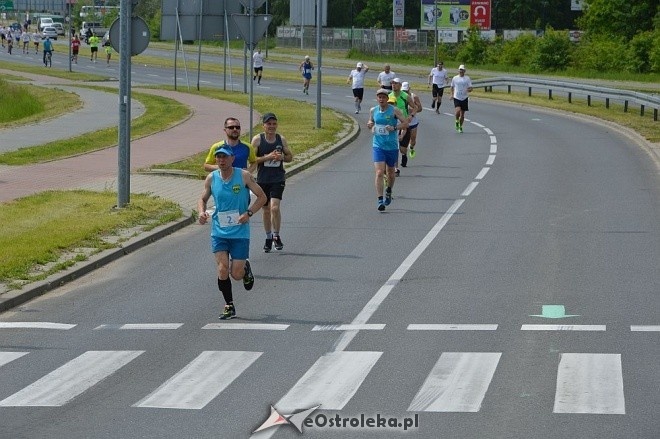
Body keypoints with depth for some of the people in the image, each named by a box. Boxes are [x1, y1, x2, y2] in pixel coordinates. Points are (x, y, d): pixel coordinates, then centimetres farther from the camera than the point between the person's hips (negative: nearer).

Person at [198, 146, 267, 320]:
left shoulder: (243, 176, -7)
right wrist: (202, 212, -9)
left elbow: (262, 197, -1)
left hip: (240, 232, -2)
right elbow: (203, 199, 14)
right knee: (222, 269, -12)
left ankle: (245, 268, 35)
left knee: (236, 274, -2)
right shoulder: (211, 178, 0)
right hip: (219, 232, 2)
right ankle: (229, 306, 4)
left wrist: (249, 213, -15)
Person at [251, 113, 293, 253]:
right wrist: (267, 157, -19)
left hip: (278, 179, 0)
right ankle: (268, 238, 26)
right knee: (266, 209, 10)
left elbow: (290, 156, 14)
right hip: (262, 179, 0)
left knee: (275, 207, -16)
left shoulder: (281, 140, 3)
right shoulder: (257, 139, -3)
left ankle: (276, 236, 2)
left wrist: (281, 157, -8)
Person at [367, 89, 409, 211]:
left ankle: (388, 192, 45)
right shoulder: (373, 111, 4)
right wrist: (370, 125, -3)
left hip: (392, 146, -1)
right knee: (379, 173, -14)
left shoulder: (394, 111, -7)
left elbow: (405, 123, -6)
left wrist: (394, 128, -22)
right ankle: (380, 200, -16)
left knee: (390, 173, 16)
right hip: (378, 146, 1)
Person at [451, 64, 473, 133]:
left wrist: (469, 90, -23)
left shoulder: (467, 78, 2)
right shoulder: (455, 78, 3)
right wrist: (452, 94, 4)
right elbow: (452, 87, 17)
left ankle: (460, 127, 23)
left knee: (462, 114, 6)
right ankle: (457, 121, 6)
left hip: (464, 98, 1)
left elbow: (470, 88, 0)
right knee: (458, 110, -23)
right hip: (456, 98, -1)